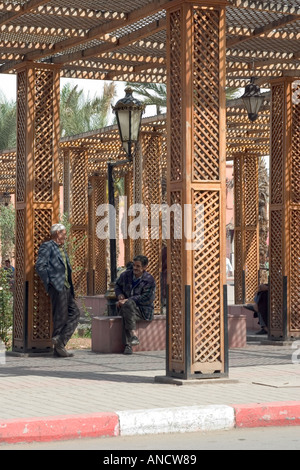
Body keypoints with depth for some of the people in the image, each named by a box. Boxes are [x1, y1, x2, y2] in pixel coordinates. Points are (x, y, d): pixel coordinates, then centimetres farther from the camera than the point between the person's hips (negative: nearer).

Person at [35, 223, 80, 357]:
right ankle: (58, 348, -2)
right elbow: (40, 266, -14)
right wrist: (49, 282, -16)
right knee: (60, 317, -7)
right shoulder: (47, 246, -4)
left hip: (65, 287, 9)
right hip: (56, 286, -9)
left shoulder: (62, 249, 25)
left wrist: (71, 288, 19)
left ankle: (60, 340, -1)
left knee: (75, 313, 2)